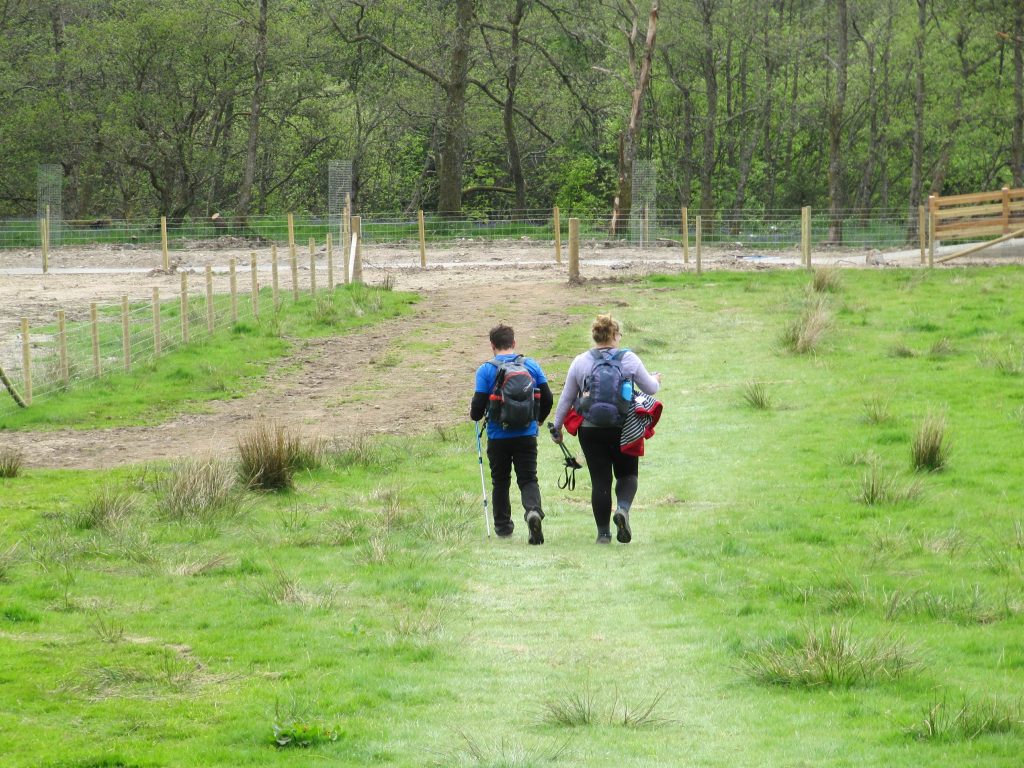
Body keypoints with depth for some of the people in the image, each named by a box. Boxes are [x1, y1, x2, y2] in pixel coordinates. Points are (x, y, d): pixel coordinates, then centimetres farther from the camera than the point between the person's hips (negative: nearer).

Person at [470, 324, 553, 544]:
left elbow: (478, 405, -9)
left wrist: (475, 414, 15)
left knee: (500, 482, 15)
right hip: (527, 435, 1)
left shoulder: (486, 370, -7)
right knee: (528, 479, 3)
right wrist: (537, 419, 23)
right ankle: (533, 510, -25)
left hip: (498, 437, -1)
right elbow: (547, 399, 4)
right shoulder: (531, 365, 2)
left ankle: (503, 525, 22)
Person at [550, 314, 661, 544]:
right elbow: (650, 389, 8)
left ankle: (603, 533, 6)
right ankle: (623, 508, -13)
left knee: (600, 480, 6)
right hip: (624, 428, -1)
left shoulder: (580, 362, 1)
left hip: (590, 430, 1)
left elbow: (566, 398, 6)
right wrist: (656, 380, 32)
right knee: (627, 474, 15)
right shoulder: (629, 359, -2)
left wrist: (557, 426, 17)